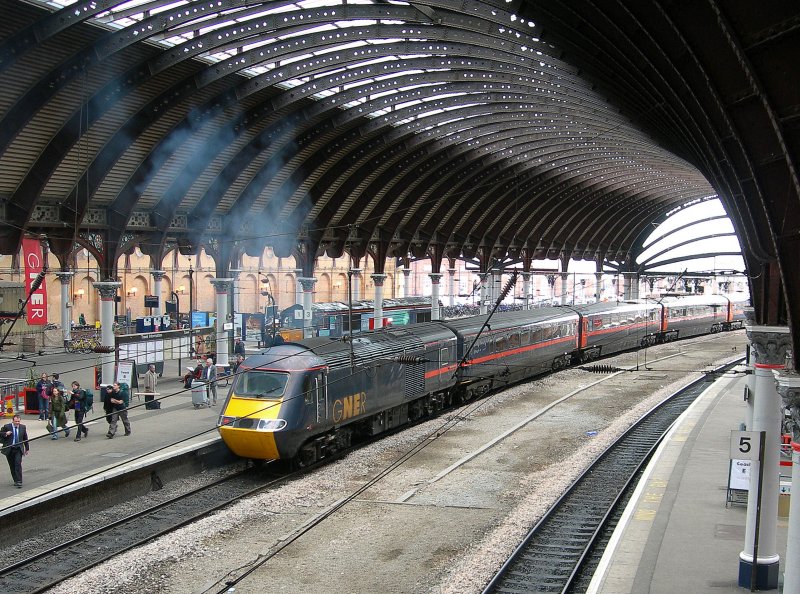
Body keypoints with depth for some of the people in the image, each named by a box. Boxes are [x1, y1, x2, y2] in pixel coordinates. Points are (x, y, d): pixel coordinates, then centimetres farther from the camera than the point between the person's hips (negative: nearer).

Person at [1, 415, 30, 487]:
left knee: (18, 464, -13)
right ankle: (15, 481, 20)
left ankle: (19, 482, -14)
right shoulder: (6, 427, -3)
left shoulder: (23, 427, 4)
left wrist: (27, 448, 15)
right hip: (9, 449, 0)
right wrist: (5, 434, -20)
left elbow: (25, 438, 13)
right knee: (12, 466, 7)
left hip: (18, 449, 0)